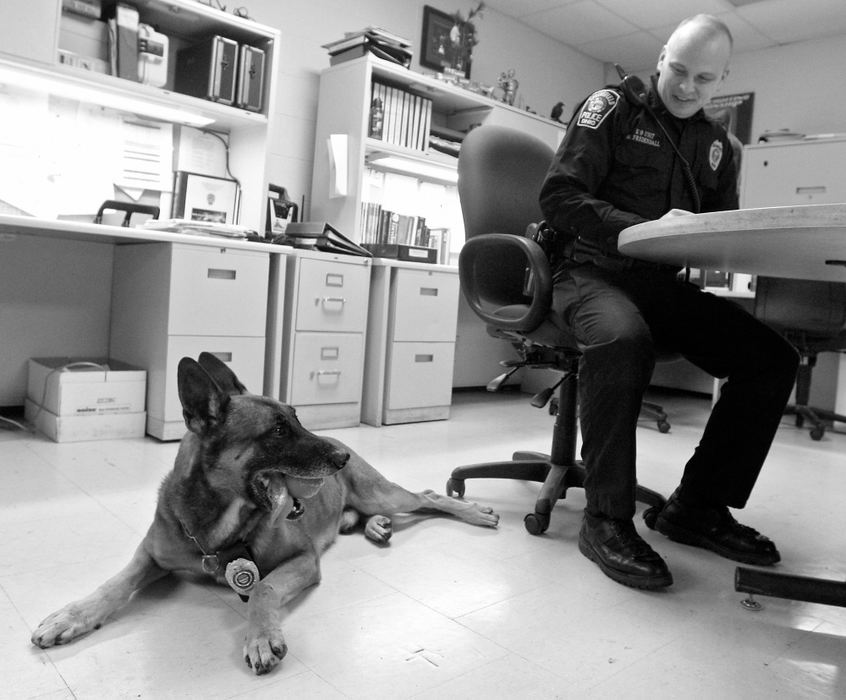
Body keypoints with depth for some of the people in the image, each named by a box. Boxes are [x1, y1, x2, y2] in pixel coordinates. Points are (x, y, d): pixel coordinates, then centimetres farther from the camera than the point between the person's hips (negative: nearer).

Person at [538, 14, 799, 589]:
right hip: (594, 272, -5)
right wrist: (647, 228, -23)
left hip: (662, 283, 6)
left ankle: (699, 507, 0)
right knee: (623, 337, -40)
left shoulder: (716, 144, 20)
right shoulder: (611, 108, 3)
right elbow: (559, 197, -9)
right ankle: (607, 520, -24)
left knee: (774, 358, -14)